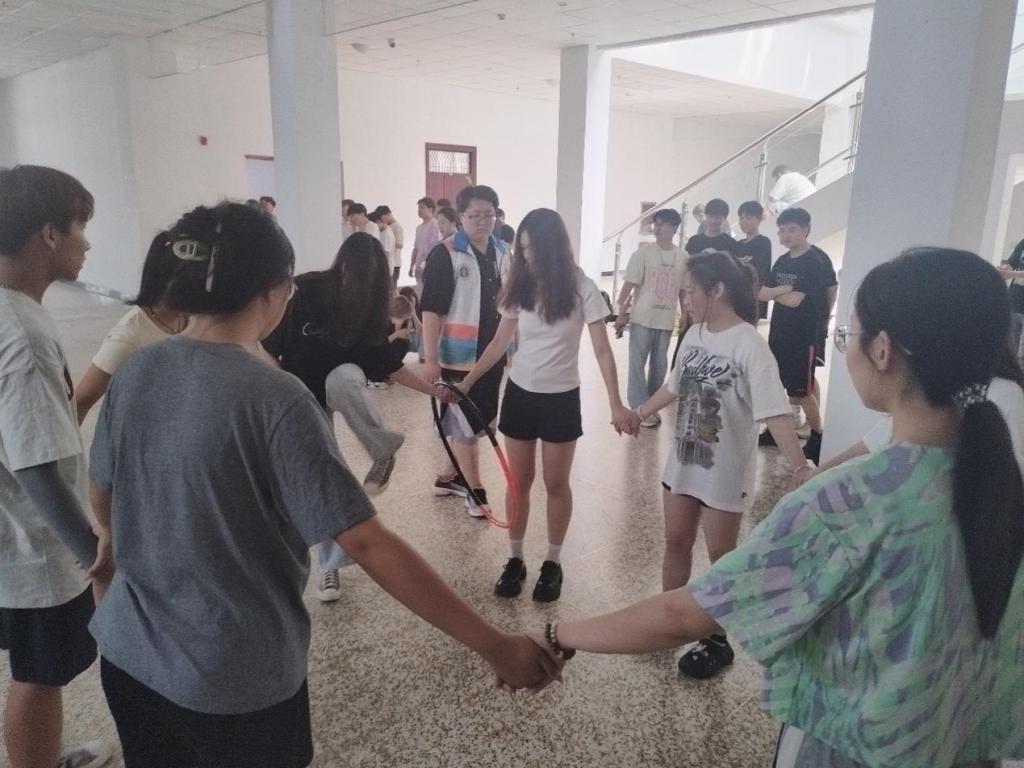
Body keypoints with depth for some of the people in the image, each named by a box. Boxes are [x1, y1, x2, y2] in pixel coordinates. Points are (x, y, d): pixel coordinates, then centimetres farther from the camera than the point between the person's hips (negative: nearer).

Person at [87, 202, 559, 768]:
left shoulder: (132, 375, -6)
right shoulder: (274, 400, -25)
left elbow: (102, 499, 8)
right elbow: (368, 545, -28)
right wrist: (493, 645, -23)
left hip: (128, 654, 6)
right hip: (235, 676, -6)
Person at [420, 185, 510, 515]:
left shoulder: (501, 252, 7)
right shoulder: (445, 254, -12)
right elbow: (431, 309, -14)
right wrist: (430, 358, -18)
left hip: (492, 352, 7)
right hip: (459, 354, -6)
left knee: (477, 421, 15)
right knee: (465, 423, 3)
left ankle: (452, 475, 33)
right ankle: (475, 490, 15)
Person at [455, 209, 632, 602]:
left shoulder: (581, 288, -12)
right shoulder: (519, 287, -1)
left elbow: (602, 351, -12)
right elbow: (499, 344, 6)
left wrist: (616, 404, -20)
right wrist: (466, 382, 2)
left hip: (561, 399, -3)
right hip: (520, 395, 3)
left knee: (556, 484, 9)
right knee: (519, 482, 11)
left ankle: (553, 562, 25)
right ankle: (515, 559, 25)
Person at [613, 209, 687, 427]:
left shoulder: (682, 257, 2)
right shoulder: (643, 253, -7)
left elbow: (684, 291, 10)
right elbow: (629, 285, -7)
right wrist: (621, 313, -9)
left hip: (666, 320, 3)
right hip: (642, 318, -3)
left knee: (659, 364, 11)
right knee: (637, 362, -2)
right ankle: (640, 407, 5)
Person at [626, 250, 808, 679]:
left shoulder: (749, 345, -22)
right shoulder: (694, 334, 1)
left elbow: (774, 412, -29)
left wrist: (800, 467, -41)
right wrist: (638, 414, 28)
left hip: (725, 471, -7)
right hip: (684, 461, 7)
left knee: (721, 555, 9)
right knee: (676, 542, 18)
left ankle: (718, 642, 27)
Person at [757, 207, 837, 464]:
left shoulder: (815, 261, -15)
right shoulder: (782, 261, 8)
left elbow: (794, 300, -23)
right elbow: (761, 293, 0)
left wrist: (774, 293, -8)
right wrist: (782, 290, -15)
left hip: (806, 336, -7)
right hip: (779, 333, 7)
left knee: (801, 391, -2)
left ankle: (817, 436, 15)